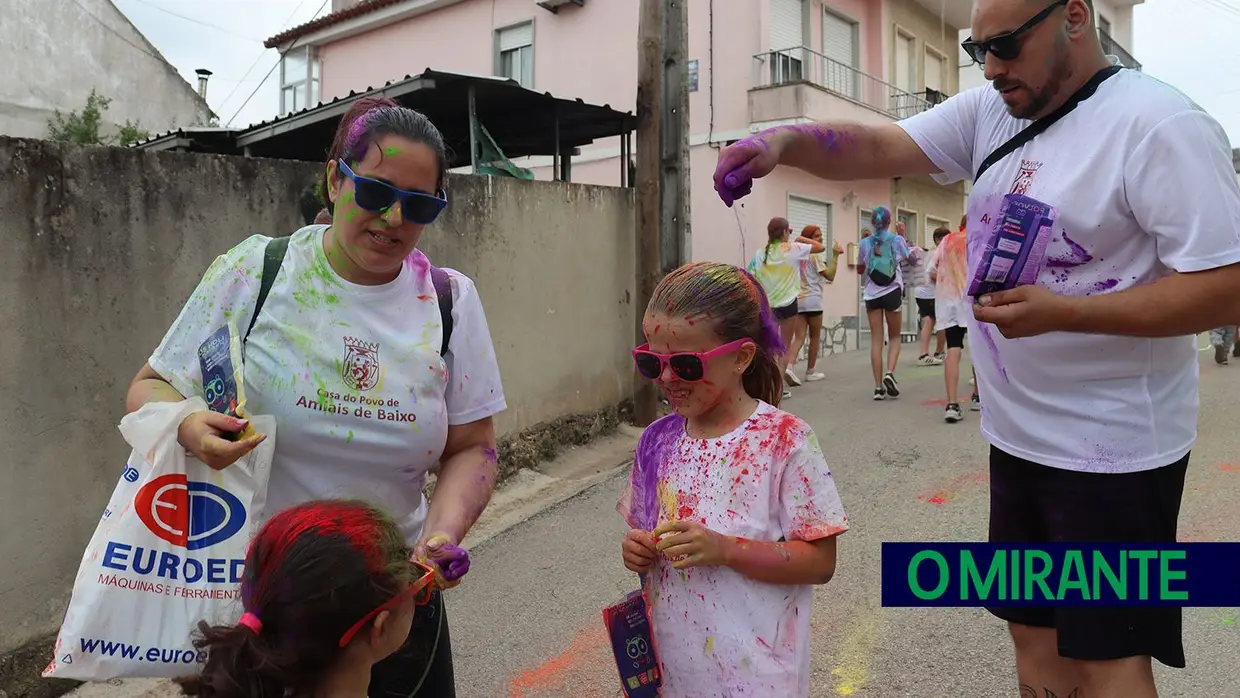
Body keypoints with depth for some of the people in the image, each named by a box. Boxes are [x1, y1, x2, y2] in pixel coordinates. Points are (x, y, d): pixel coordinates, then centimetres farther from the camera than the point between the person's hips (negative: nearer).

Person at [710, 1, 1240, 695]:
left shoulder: (1160, 125, -16)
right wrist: (783, 140, -19)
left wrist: (1063, 313, -27)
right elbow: (879, 148, 0)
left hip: (1110, 449, -7)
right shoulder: (991, 111, 6)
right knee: (1035, 632, 19)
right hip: (1018, 435, 7)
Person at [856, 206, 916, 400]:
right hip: (892, 293, -1)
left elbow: (860, 270, 13)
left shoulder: (865, 243, 0)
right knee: (894, 337, 14)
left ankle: (878, 387, -1)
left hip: (872, 294, 1)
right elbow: (908, 258, 16)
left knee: (876, 338, 3)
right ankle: (890, 373, -9)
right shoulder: (897, 240, -3)